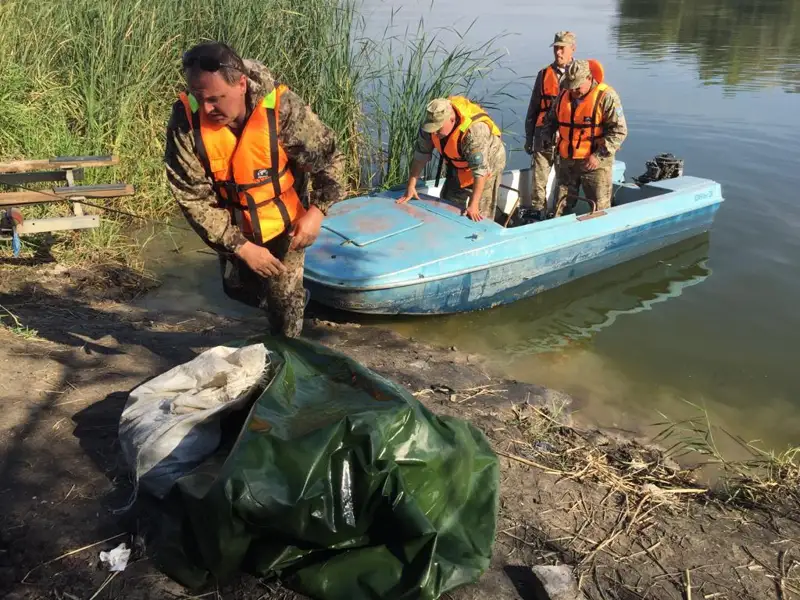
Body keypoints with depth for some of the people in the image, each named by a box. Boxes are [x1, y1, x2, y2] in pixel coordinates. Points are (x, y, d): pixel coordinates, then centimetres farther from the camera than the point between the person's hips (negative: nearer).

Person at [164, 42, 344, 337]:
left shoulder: (282, 108, -31)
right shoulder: (185, 120, -27)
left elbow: (330, 158, -15)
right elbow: (191, 197, -22)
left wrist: (316, 210, -26)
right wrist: (241, 247, -25)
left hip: (282, 222, -2)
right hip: (232, 227, 3)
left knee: (286, 299, 6)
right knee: (238, 288, 22)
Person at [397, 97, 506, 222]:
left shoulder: (475, 131, -41)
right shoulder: (434, 121, -23)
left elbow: (481, 170, -38)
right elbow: (421, 155, -15)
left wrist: (473, 204, -37)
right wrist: (411, 186, -15)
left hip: (488, 163, -6)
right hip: (458, 165, 6)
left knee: (479, 216, -7)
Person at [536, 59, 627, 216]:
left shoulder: (606, 97, -11)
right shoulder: (564, 95, 8)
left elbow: (619, 131, -14)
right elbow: (550, 120, 22)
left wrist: (599, 156, -21)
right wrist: (546, 138, 2)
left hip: (594, 162, -6)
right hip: (566, 161, 6)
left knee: (599, 208, -3)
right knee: (562, 206, 14)